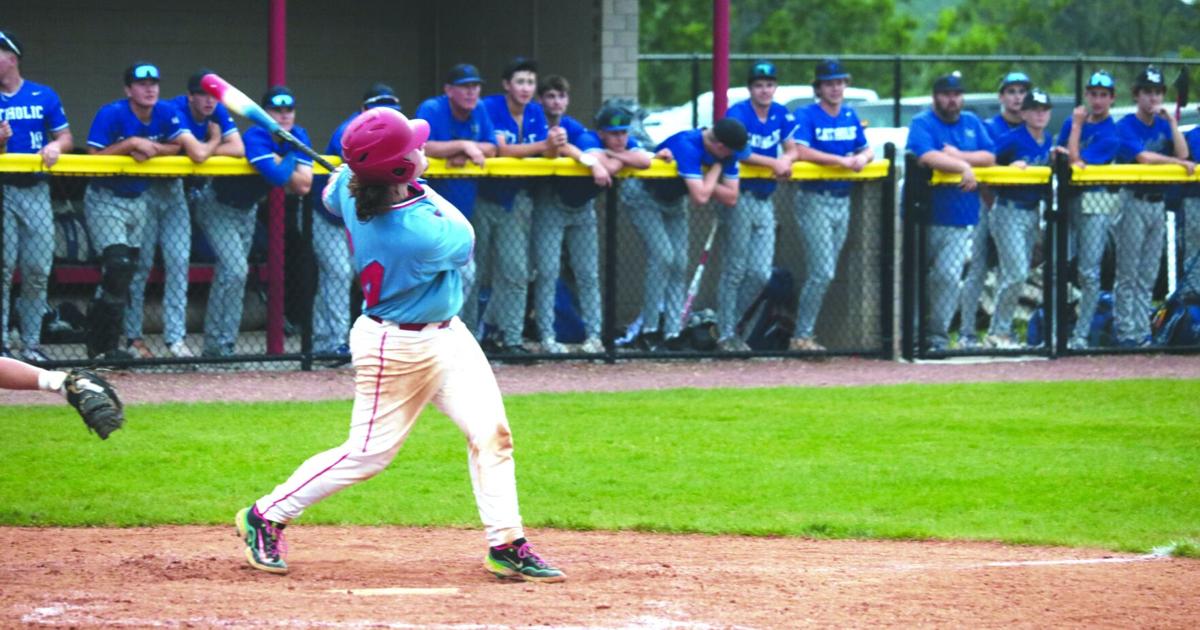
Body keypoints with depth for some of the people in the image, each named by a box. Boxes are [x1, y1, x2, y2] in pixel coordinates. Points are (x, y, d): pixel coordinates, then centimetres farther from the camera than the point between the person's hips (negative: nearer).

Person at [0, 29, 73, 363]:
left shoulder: (44, 96, 7)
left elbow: (66, 137, 10)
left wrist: (56, 146, -11)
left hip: (36, 189, 2)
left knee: (37, 272, 2)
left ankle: (31, 343, 9)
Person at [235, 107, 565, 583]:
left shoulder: (348, 189, -12)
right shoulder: (419, 235, -34)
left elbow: (332, 196, 15)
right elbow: (464, 240, -10)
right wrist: (425, 193, -2)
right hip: (400, 350, -9)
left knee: (491, 434, 4)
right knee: (368, 453, 4)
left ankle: (506, 546, 9)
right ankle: (266, 516, 18)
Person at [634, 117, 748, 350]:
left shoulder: (727, 154, -13)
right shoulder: (687, 147, -37)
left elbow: (731, 198, -13)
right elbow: (700, 197, -42)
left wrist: (704, 183, -26)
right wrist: (715, 169, -27)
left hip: (674, 202, 7)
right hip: (646, 198, -7)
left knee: (679, 265, 0)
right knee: (663, 257, -21)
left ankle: (672, 335, 2)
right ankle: (648, 333, -16)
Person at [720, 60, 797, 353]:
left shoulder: (781, 114, 8)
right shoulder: (738, 113, -11)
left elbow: (792, 149, 12)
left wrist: (787, 160, -12)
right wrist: (773, 163, -23)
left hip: (765, 201, 6)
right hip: (739, 199, -6)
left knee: (760, 273, 3)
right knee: (734, 270, -3)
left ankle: (731, 323, 20)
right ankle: (725, 334, 4)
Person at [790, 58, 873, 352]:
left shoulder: (850, 116, 13)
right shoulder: (806, 115, -8)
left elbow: (867, 150, 18)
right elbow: (800, 151, -22)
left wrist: (862, 158, -7)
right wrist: (842, 160, -22)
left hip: (842, 202, 7)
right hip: (815, 200, -7)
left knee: (823, 273, 8)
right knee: (822, 273, -13)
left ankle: (806, 332, 16)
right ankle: (801, 336, -6)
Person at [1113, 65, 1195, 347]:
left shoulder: (1164, 125, 12)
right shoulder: (1126, 126, -5)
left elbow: (1182, 154, 0)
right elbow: (1143, 157, -16)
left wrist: (1172, 122, -6)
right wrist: (1179, 163, -11)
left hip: (1158, 203, 6)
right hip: (1134, 201, -6)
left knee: (1148, 275, 6)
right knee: (1128, 273, -5)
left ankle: (1142, 332, 8)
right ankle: (1125, 332, -4)